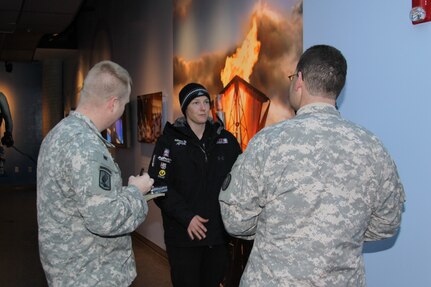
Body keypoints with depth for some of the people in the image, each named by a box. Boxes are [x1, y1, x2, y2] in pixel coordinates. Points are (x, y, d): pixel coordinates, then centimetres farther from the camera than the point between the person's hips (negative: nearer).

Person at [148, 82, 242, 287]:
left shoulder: (226, 139, 9)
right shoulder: (169, 141, -1)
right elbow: (159, 184, -9)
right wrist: (186, 217, -18)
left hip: (220, 233, 3)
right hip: (184, 235, -3)